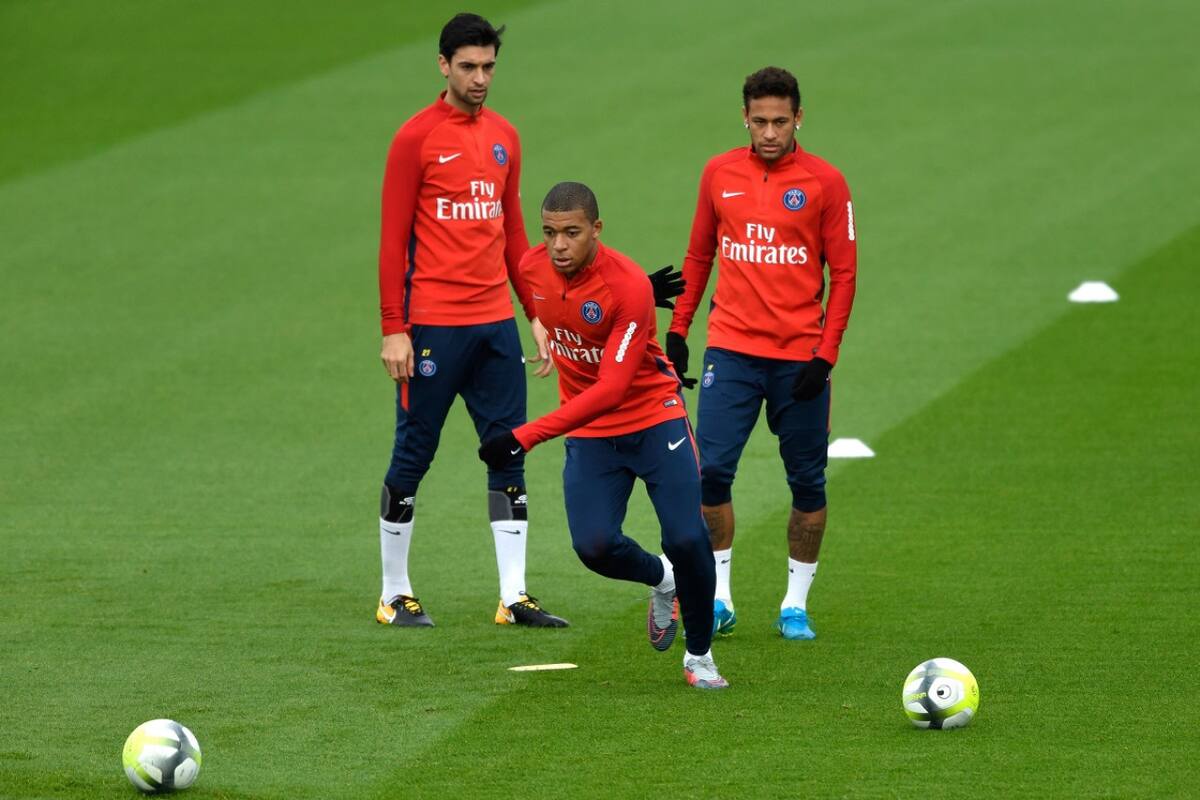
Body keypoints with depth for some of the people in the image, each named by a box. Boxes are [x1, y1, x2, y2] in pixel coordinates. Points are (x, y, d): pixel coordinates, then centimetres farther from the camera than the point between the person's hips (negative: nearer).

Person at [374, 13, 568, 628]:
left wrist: (536, 313, 13)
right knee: (412, 456, 1)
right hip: (433, 325, -6)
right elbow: (393, 239, -7)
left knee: (510, 456, 3)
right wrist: (394, 329, -11)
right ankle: (395, 594, 11)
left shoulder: (504, 137, 12)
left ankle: (514, 597, 6)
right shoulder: (416, 138, -6)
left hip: (495, 323, 6)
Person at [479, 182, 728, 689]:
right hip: (589, 433, 4)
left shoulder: (629, 286, -27)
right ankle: (662, 581, 21)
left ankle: (700, 656, 10)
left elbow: (611, 389, -31)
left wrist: (527, 437, -37)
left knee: (687, 540, -14)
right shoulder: (532, 268, -9)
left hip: (653, 417, -4)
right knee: (594, 546, -14)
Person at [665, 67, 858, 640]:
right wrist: (677, 331, 10)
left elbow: (843, 274, -2)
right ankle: (719, 598, 3)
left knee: (807, 483, 4)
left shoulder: (824, 183, -3)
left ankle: (796, 605, 16)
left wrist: (826, 355, -9)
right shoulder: (719, 174, 5)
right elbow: (699, 257, 15)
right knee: (710, 470, -9)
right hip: (731, 351, 1)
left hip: (800, 358, -1)